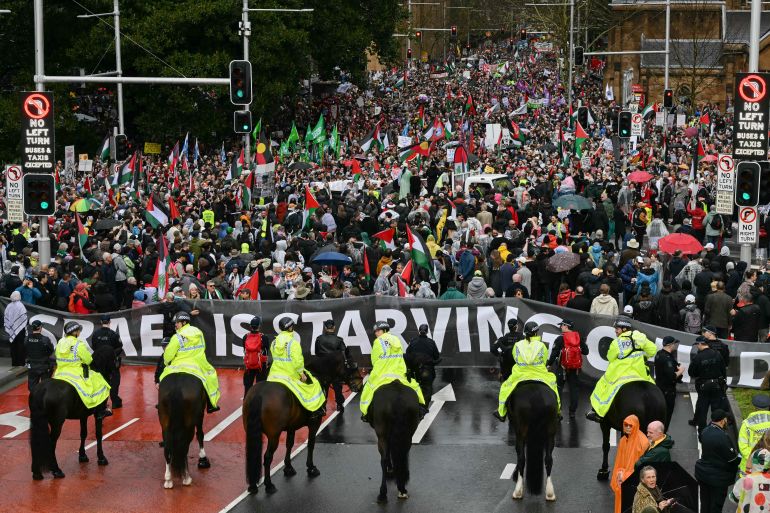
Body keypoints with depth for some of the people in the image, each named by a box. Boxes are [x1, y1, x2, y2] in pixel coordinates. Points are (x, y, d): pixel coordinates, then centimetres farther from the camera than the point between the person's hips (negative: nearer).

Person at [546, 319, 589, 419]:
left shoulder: (560, 339, -11)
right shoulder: (579, 338, 2)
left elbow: (554, 353, -13)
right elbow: (585, 351, 6)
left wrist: (549, 364, -4)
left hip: (563, 368, -4)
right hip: (576, 368, 4)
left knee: (558, 388, 5)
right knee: (574, 389, 10)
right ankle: (572, 411, 11)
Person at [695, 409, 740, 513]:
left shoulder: (705, 431, -2)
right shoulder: (722, 436, -26)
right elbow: (733, 458, -21)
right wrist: (740, 456, 2)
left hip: (703, 473, 7)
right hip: (718, 477, -7)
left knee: (705, 504, 18)